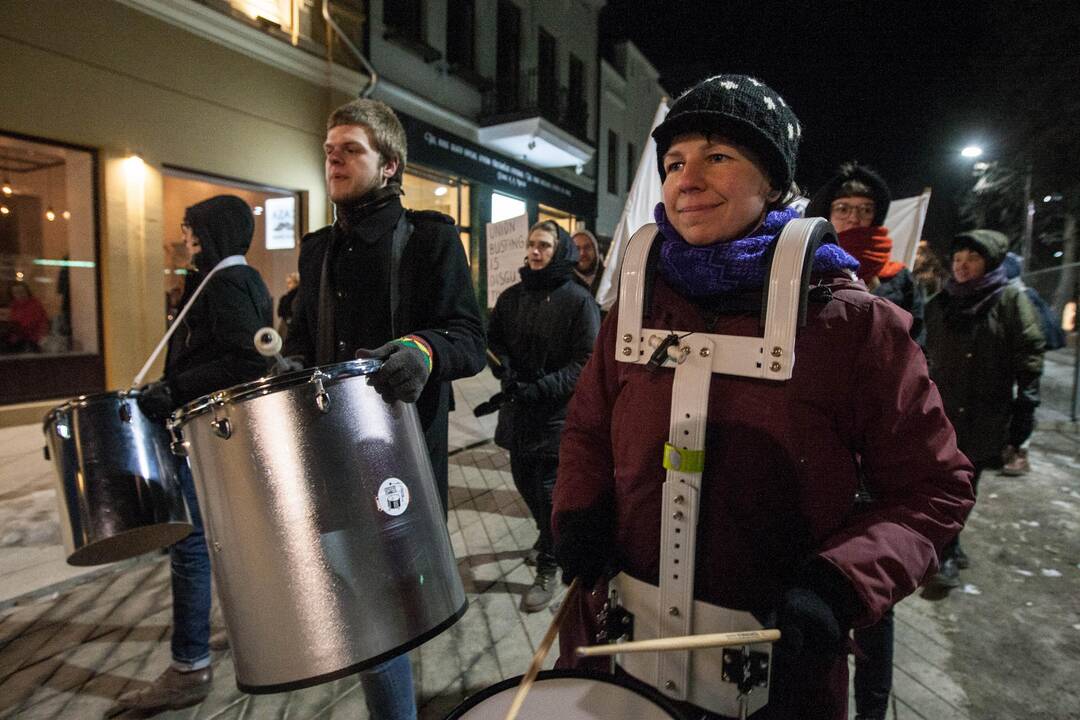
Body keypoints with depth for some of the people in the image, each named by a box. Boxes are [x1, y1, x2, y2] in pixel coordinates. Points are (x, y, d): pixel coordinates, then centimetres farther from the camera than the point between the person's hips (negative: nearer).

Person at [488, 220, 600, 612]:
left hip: (558, 411, -5)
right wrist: (505, 369, -7)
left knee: (548, 489, -2)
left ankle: (547, 570, 15)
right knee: (524, 481, 17)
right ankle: (552, 536, 44)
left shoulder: (578, 300, -9)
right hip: (517, 408, 6)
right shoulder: (512, 296, 6)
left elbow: (585, 361, -12)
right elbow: (493, 338, 13)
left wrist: (541, 388, -21)